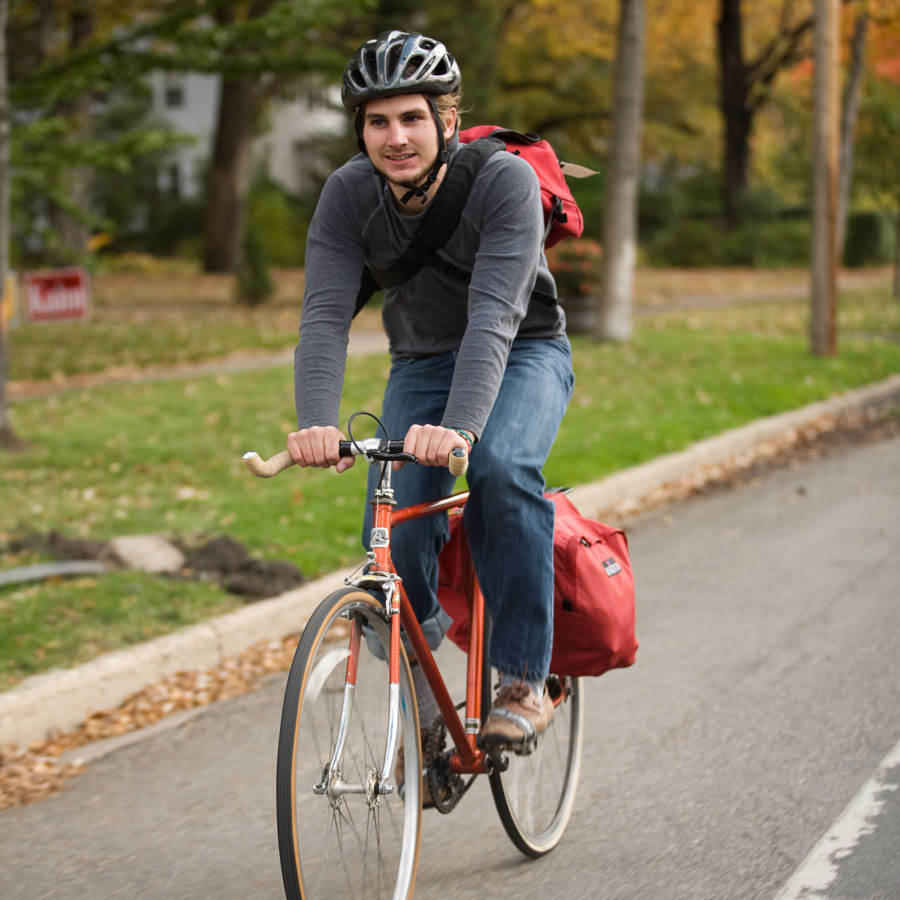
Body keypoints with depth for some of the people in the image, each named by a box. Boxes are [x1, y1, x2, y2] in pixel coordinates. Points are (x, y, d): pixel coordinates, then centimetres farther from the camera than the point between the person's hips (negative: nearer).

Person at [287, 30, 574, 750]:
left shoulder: (505, 182, -29)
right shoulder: (348, 196, -19)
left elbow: (494, 317, -39)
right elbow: (325, 317, -27)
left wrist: (459, 426, -55)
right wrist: (317, 423, -46)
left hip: (524, 352, -3)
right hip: (422, 362, 3)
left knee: (499, 465, -35)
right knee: (395, 532, -18)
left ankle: (525, 681, -23)